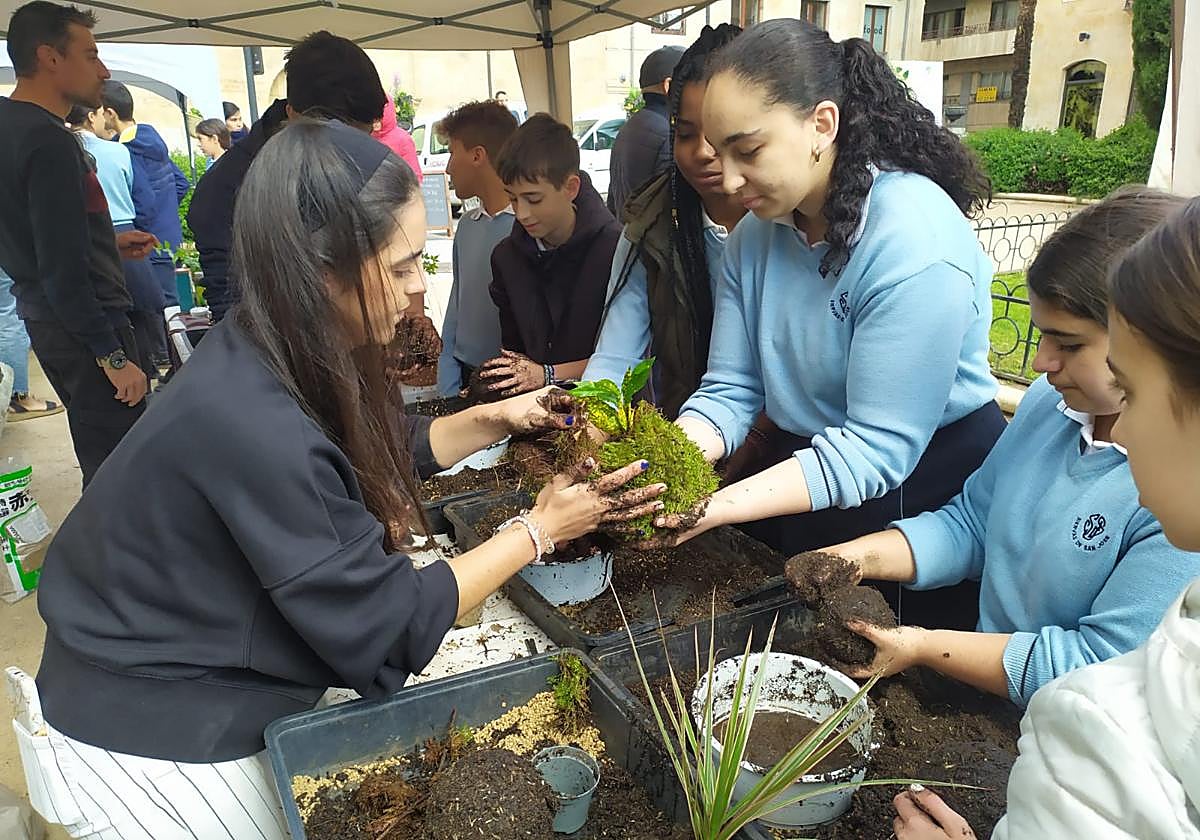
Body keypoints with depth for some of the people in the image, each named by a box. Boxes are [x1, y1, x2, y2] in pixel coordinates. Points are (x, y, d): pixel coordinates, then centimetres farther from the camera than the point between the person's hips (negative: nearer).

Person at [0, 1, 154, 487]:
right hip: (82, 324, -10)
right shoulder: (48, 141, -19)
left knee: (97, 455, 20)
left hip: (43, 316, 10)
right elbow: (64, 269, -23)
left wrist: (109, 244, 18)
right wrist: (113, 356, -19)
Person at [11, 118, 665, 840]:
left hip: (207, 687, 7)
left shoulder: (275, 360, -10)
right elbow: (389, 628, -27)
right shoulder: (251, 427, -36)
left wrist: (495, 419, -6)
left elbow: (388, 448, 8)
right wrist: (538, 531, -19)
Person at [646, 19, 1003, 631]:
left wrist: (725, 504, -35)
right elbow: (729, 391, -5)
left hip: (922, 489, -6)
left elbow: (877, 448, -27)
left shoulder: (917, 243, -25)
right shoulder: (754, 235, -1)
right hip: (803, 465, 6)